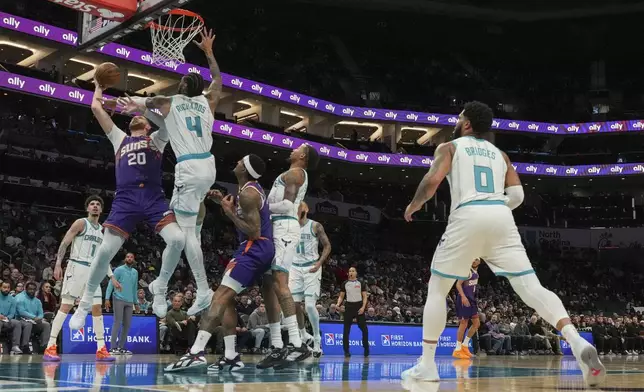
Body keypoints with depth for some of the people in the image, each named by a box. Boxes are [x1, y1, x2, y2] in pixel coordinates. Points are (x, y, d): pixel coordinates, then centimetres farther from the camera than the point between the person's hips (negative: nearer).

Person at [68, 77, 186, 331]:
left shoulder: (156, 139, 26)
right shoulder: (119, 139, 28)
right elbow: (96, 107, 29)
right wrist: (99, 85, 41)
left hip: (154, 198, 0)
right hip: (126, 199, 0)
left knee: (177, 239, -22)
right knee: (106, 249, -12)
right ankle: (85, 303, 6)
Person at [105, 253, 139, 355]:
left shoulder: (135, 272, 15)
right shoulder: (119, 270, -1)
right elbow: (111, 284, -4)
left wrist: (136, 302, 19)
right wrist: (107, 298, -13)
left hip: (130, 302, 5)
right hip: (119, 300, -5)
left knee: (127, 325, 4)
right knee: (117, 322, -8)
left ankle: (121, 347, 11)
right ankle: (113, 347, -6)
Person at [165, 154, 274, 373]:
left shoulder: (247, 193, -14)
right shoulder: (253, 188, 17)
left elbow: (254, 232, -19)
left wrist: (229, 213, -12)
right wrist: (224, 202, 16)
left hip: (254, 249, -11)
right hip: (260, 250, 11)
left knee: (220, 296, -19)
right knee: (226, 298, 12)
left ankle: (196, 353, -30)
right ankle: (231, 357, 9)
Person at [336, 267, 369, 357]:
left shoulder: (361, 283, 2)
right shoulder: (345, 284, 7)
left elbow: (364, 296, 0)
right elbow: (341, 296, 10)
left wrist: (363, 307, -14)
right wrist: (338, 304, -10)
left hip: (359, 306, -1)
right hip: (349, 306, 1)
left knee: (364, 328, -3)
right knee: (346, 329, 0)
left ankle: (366, 348, 10)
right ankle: (346, 350, 6)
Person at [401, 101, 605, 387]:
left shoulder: (450, 147, 15)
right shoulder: (499, 154, 28)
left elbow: (432, 180, -3)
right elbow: (517, 195, 18)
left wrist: (413, 205, 15)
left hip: (468, 217, -3)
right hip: (501, 217, 4)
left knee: (436, 289, 11)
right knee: (531, 287, -1)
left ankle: (427, 364, 9)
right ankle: (577, 342, -24)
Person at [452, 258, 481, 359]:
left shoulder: (476, 272, 13)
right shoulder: (467, 271, -14)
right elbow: (458, 284, -20)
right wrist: (463, 297, -29)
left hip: (471, 299, 9)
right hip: (464, 299, -9)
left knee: (476, 323, 10)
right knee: (463, 324, -7)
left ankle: (464, 345, 18)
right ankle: (457, 350, 0)